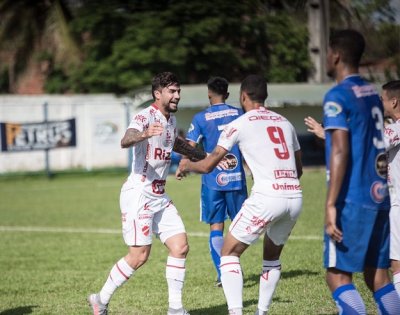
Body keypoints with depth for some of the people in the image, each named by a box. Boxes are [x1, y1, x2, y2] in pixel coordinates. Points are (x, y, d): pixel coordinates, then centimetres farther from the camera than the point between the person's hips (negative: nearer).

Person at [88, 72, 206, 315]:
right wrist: (144, 134, -57)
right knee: (139, 256, -9)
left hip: (159, 197, 8)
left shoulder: (171, 120, 11)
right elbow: (125, 141, -36)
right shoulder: (145, 117, -16)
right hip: (138, 195, -8)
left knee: (180, 247, -1)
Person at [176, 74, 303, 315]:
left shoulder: (239, 125, 3)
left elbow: (208, 165, 7)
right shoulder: (285, 123, 18)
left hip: (267, 197, -6)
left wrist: (186, 166, 27)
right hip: (295, 197, 6)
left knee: (229, 253, 7)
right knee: (272, 256, 25)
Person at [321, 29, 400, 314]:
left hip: (352, 201, -8)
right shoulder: (373, 93, 14)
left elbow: (340, 151, -19)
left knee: (338, 275, -6)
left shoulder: (338, 96, -11)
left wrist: (331, 204, -20)